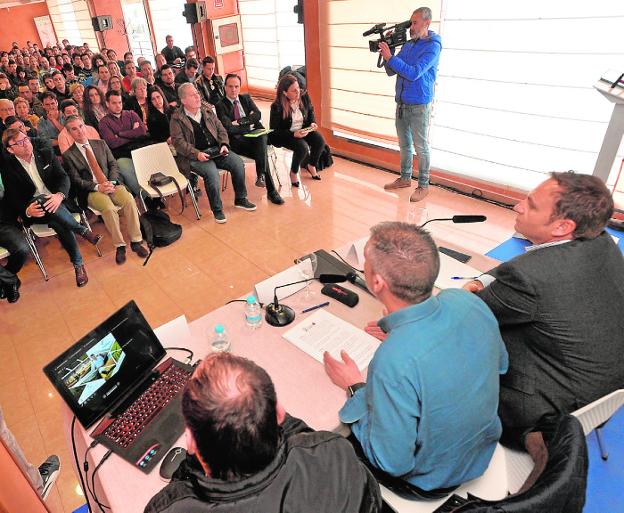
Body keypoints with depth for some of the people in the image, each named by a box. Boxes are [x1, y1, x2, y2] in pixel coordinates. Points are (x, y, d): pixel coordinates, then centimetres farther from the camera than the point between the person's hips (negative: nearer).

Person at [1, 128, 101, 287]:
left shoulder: (45, 153, 5)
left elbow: (63, 176, -2)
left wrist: (59, 195, -25)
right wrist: (27, 210, -27)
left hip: (57, 202, 1)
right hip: (34, 208, 0)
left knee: (58, 222, -35)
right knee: (41, 200, -37)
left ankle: (78, 264, -19)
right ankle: (84, 231, -22)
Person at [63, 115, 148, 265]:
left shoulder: (100, 144, 13)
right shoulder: (68, 155, 4)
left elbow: (113, 164, 9)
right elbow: (76, 180, -2)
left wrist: (111, 182, -10)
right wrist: (98, 187, -17)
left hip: (111, 184, 3)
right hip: (91, 191, -3)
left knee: (130, 200, -28)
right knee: (109, 209, -34)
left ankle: (136, 241, -20)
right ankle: (119, 246, -20)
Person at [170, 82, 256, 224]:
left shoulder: (207, 111, 16)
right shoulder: (177, 118, -1)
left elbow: (221, 130, 17)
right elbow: (178, 141, -9)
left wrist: (224, 144, -4)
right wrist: (197, 154, -22)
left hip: (215, 150, 5)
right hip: (194, 156, -5)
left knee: (238, 163, -16)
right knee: (211, 172, -33)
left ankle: (240, 199, 1)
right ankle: (217, 209, -15)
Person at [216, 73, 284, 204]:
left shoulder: (246, 98, 19)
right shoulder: (220, 105, 3)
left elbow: (257, 114, 2)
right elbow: (229, 128, -10)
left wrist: (240, 122, -9)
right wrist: (248, 125, -5)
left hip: (256, 135, 4)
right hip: (237, 140, -4)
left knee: (262, 138, -34)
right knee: (262, 154, -29)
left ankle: (261, 175, -39)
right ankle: (271, 191, -29)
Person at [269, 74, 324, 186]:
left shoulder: (304, 97, -7)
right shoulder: (277, 107, -21)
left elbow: (310, 111, 16)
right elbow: (275, 131, -18)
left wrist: (312, 122, -4)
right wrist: (294, 134, -30)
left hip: (304, 130, 6)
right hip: (286, 135, -5)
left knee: (320, 141, -18)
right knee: (302, 147, -31)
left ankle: (311, 165, 10)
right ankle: (293, 173, -4)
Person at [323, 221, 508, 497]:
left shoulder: (393, 363, -42)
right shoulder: (467, 300, -22)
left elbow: (393, 462, -27)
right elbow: (500, 363, 0)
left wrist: (355, 388, -16)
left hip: (430, 481, -5)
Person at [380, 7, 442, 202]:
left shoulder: (432, 46, -11)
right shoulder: (408, 44, 11)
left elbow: (414, 73, -22)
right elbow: (391, 71, 11)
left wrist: (390, 57, -22)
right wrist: (386, 55, -7)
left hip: (419, 106, -7)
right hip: (402, 103, 7)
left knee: (421, 147, -1)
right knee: (404, 144, 15)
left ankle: (423, 186, 8)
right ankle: (405, 178, 29)